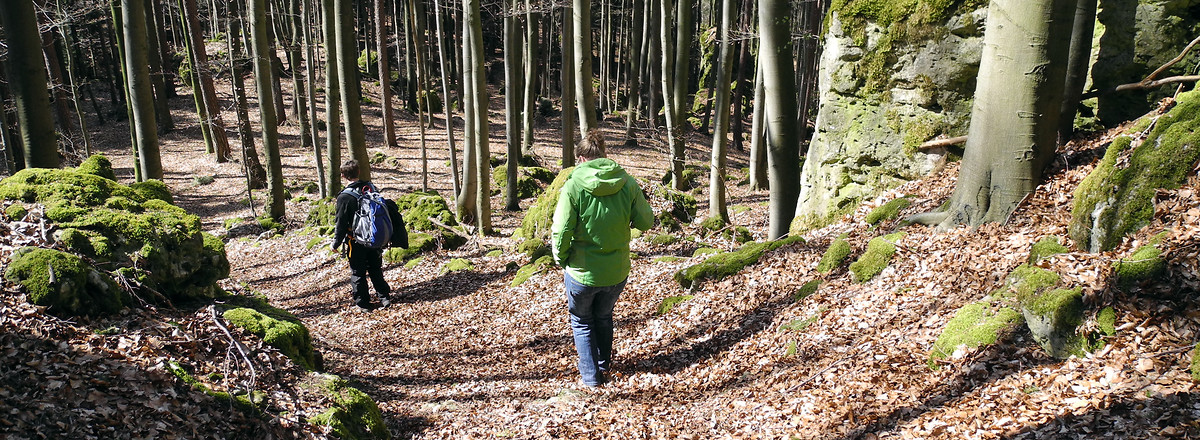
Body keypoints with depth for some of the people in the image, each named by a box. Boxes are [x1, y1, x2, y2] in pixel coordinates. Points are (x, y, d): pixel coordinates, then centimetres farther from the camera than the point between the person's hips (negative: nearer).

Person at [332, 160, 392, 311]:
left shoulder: (345, 197, -18)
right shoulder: (371, 188, 0)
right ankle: (384, 297, 20)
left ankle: (362, 303, 12)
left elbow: (341, 223, -15)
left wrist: (336, 243, -4)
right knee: (376, 269, 18)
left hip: (356, 242, -6)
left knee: (358, 273, 7)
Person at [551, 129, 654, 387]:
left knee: (581, 322, 22)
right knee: (604, 317, 30)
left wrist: (561, 260, -2)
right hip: (617, 272, 3)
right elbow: (646, 221, -2)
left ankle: (591, 376, 24)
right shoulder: (628, 184, -8)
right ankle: (604, 365, 46)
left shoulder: (574, 186, -16)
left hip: (582, 272, -3)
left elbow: (560, 232, -18)